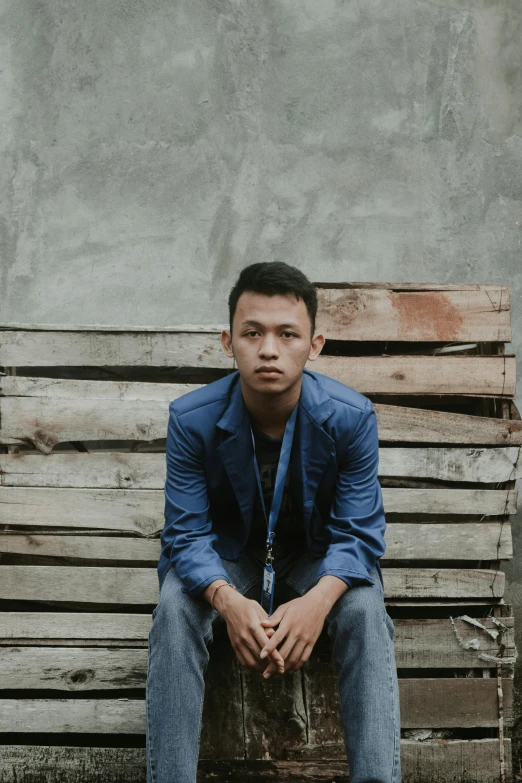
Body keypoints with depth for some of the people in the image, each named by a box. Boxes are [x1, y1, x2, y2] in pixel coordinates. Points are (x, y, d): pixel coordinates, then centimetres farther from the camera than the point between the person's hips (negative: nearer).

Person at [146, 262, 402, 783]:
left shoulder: (350, 416, -22)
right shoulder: (192, 418, -22)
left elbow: (359, 532, -18)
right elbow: (187, 534, -19)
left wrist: (319, 599, -41)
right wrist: (227, 599, -42)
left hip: (317, 551, 0)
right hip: (227, 550, 0)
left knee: (366, 613, -31)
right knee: (175, 611, -30)